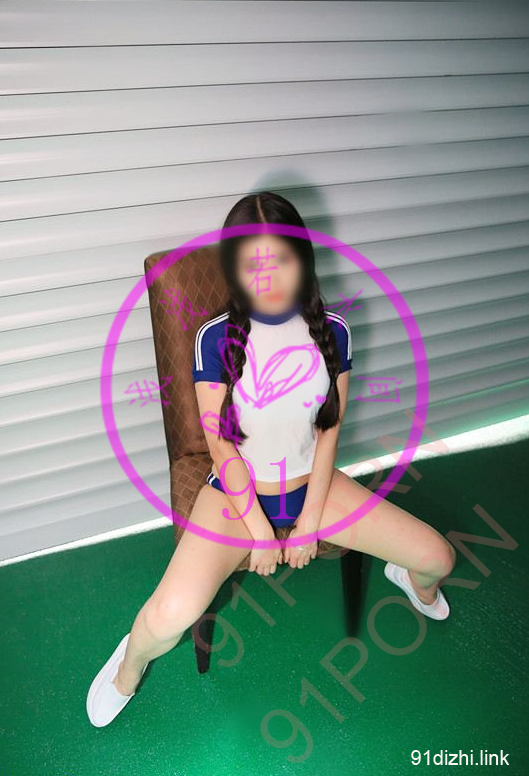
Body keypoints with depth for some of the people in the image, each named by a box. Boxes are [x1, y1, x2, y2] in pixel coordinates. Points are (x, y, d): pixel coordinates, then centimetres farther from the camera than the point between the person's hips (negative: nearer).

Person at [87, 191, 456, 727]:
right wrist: (259, 529, -13)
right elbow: (220, 445, -13)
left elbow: (329, 431, -4)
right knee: (172, 616, -26)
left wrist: (310, 521, -7)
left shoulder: (331, 331, -8)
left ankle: (410, 576, 37)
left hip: (312, 484, 3)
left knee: (438, 558, -4)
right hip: (236, 492, -2)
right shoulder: (217, 339, -15)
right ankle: (130, 663, 14)